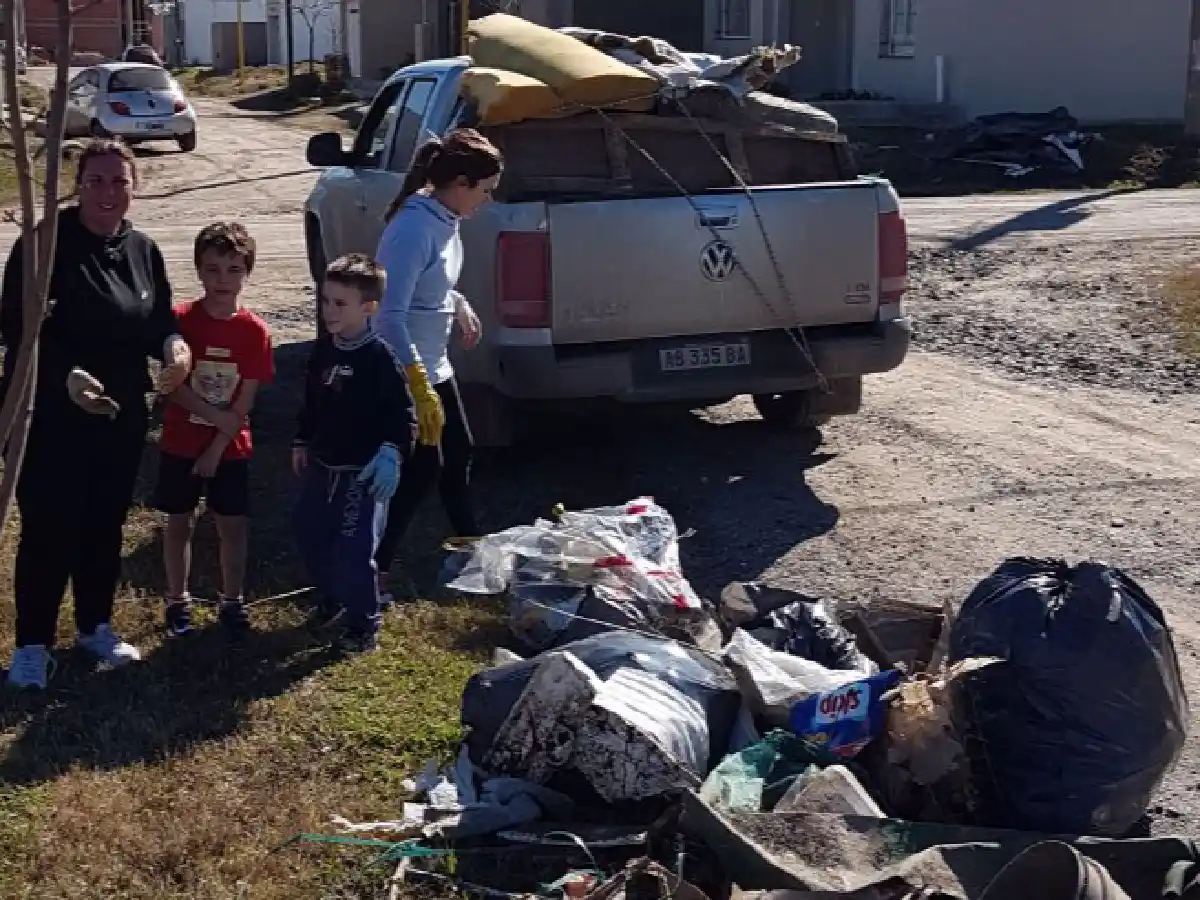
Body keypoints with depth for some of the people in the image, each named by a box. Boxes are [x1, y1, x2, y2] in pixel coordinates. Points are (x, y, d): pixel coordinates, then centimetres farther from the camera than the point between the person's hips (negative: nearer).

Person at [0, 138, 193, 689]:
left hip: (122, 417, 6)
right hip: (50, 416, -6)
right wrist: (67, 376, -32)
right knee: (48, 531, -1)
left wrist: (175, 346, -12)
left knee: (106, 526, 16)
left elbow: (159, 318, 12)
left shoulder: (143, 250, 6)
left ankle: (95, 626, 33)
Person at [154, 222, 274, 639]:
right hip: (180, 444, 0)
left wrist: (216, 449, -10)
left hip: (230, 448, 1)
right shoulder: (180, 320, -11)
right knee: (179, 523, 10)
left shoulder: (254, 330, -9)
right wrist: (218, 417, -20)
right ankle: (178, 602, 24)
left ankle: (232, 602, 23)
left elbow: (245, 400, -8)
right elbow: (174, 386, -12)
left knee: (232, 525, 7)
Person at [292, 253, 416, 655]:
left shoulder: (380, 357, -18)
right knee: (309, 535, 17)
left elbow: (403, 414, -17)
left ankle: (364, 628, 9)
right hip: (322, 466, 8)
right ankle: (333, 596, 41)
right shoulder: (323, 350, 4)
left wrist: (391, 454, -28)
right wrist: (302, 442, 21)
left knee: (354, 551, -7)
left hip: (363, 473, -8)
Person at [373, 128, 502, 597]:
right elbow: (390, 315, -32)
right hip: (403, 371, -10)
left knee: (459, 452, 21)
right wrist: (419, 388, -34)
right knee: (423, 469, -3)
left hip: (433, 363, 10)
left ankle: (470, 544, 40)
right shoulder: (415, 228, -27)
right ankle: (370, 571, 7)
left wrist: (460, 305, 8)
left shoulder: (445, 219, 2)